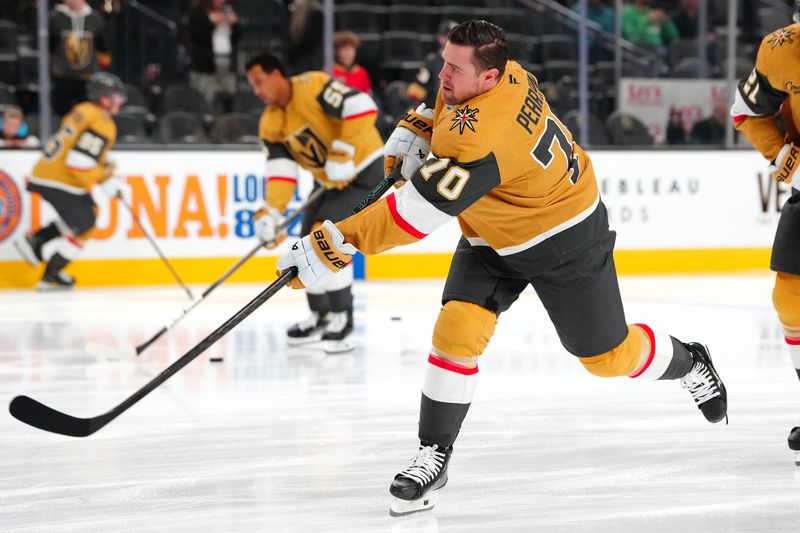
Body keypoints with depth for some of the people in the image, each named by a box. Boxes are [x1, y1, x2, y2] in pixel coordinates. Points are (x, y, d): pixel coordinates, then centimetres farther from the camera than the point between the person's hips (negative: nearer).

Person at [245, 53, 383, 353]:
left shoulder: (312, 87, -24)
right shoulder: (270, 125, -1)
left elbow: (361, 107, -33)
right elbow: (280, 170, -8)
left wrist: (343, 153, -33)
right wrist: (271, 212, -22)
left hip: (363, 171, -9)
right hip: (329, 182, 9)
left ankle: (341, 318, -10)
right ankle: (320, 318, 24)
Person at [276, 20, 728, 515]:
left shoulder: (480, 136, -41)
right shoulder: (507, 75, -15)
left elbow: (416, 212, -43)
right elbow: (442, 108, 12)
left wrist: (332, 245, -44)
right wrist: (411, 133, -5)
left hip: (567, 239, -7)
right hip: (493, 240, 7)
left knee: (608, 354, 10)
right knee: (457, 327, -13)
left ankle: (689, 362, 41)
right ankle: (434, 455, -4)